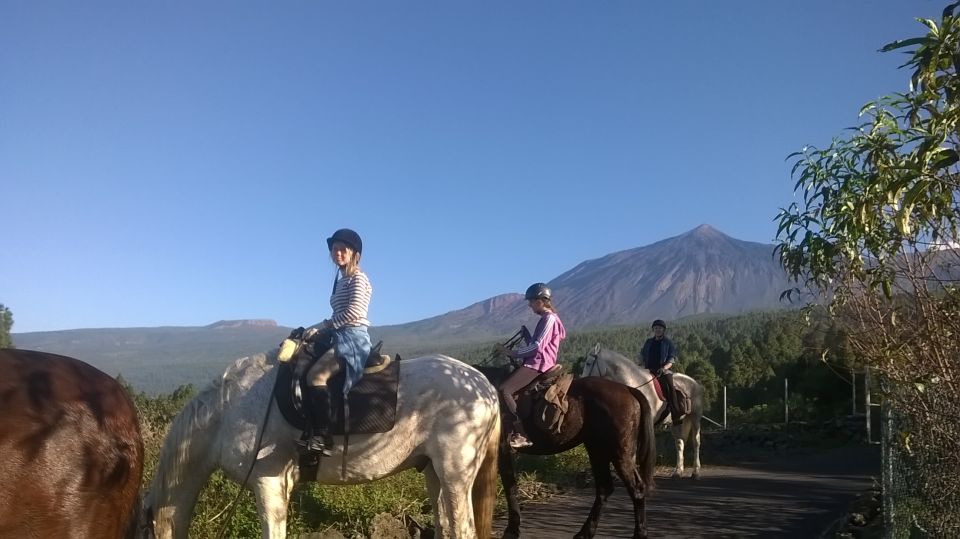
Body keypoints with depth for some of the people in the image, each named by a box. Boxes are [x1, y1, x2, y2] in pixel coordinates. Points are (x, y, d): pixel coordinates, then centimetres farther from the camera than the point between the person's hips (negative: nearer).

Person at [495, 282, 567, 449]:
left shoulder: (549, 319, -11)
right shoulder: (546, 319, 20)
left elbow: (537, 347, -19)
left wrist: (511, 352, -15)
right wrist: (525, 333, 8)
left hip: (538, 364, -11)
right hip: (536, 362, 11)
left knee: (503, 390, -24)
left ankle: (521, 435, -25)